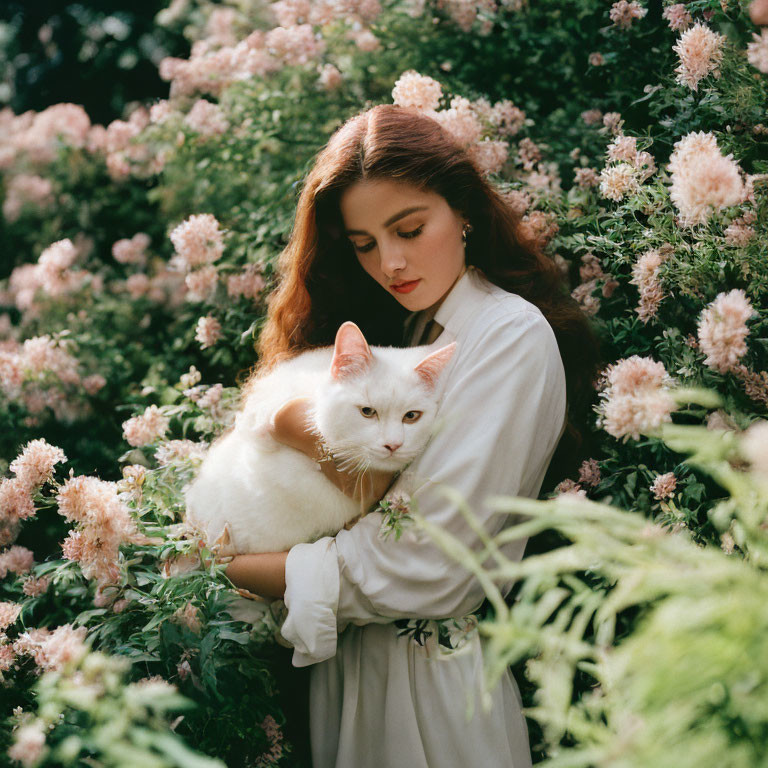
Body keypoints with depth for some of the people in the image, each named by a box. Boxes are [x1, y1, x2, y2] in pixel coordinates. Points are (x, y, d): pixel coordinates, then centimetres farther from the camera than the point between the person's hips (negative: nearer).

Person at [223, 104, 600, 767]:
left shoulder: (513, 337, -16)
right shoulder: (390, 334, 10)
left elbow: (423, 570, -22)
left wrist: (230, 569, -17)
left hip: (436, 685, -6)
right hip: (345, 665, 7)